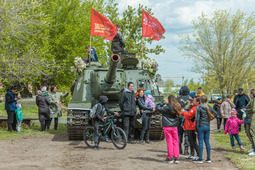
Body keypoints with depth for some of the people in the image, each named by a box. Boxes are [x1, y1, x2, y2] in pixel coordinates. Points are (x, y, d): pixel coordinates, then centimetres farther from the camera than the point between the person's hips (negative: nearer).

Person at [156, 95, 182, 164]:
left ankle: (170, 158, 4)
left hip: (167, 126, -4)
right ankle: (176, 158, 11)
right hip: (174, 126, 4)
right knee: (175, 141, 10)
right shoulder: (177, 107, -1)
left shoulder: (167, 108, -13)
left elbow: (157, 107, -8)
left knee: (169, 141, 0)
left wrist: (164, 103, 2)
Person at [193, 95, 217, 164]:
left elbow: (197, 119, -13)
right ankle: (208, 158, 13)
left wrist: (196, 129, -8)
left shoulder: (199, 108, -10)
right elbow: (215, 113, 10)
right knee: (207, 142, 10)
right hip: (208, 127, 5)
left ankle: (200, 159, -1)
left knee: (200, 142, -2)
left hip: (201, 127, -5)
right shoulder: (209, 107, 5)